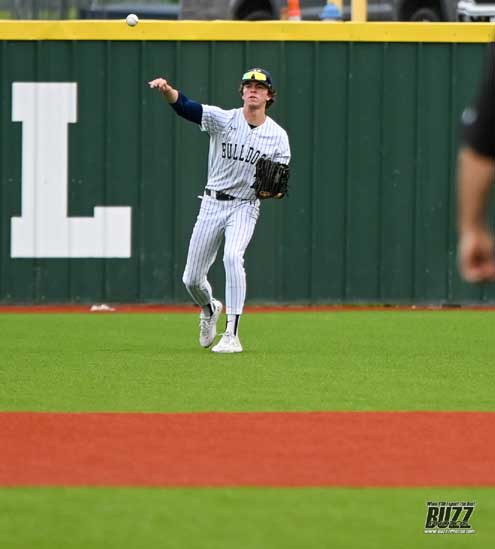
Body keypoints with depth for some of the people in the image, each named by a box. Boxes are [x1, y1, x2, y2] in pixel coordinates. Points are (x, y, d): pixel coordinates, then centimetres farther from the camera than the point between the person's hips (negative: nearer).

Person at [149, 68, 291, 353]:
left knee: (233, 256, -31)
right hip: (212, 204, 2)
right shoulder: (223, 119, -5)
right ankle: (209, 310, 43)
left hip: (245, 207, -2)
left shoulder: (278, 136, -3)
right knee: (192, 279, 5)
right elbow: (185, 106, -21)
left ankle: (232, 336, -29)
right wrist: (167, 90, -43)